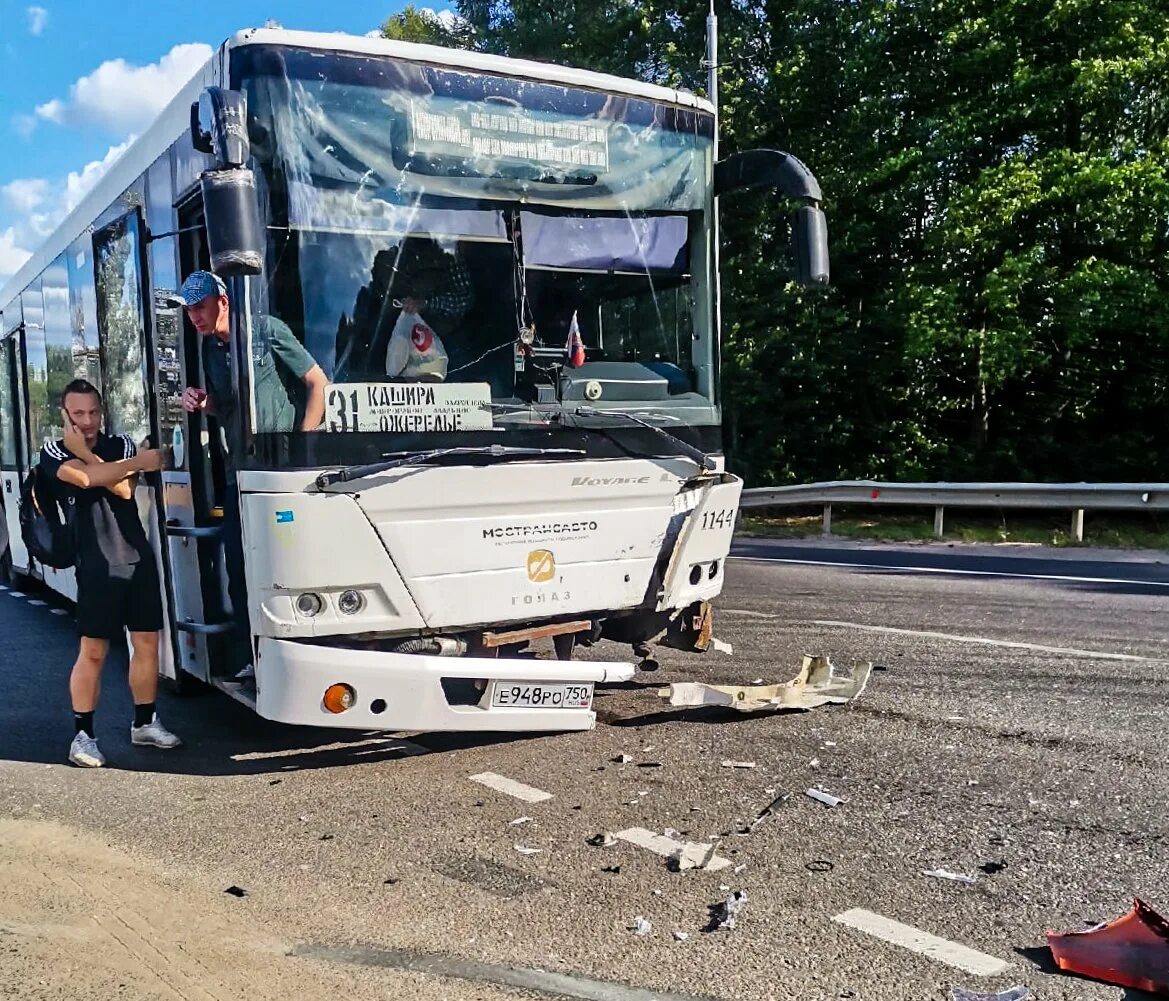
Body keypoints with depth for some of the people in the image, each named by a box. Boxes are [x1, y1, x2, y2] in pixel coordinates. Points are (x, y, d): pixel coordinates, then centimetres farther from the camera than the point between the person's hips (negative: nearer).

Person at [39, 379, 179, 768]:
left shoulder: (121, 444, 9)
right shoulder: (54, 453, 0)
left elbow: (123, 489, -10)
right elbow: (87, 478, -22)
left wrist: (84, 451, -12)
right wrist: (141, 462, -16)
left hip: (139, 558, 4)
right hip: (98, 566, -4)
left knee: (147, 643, 8)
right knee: (93, 652, -3)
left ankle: (144, 723, 20)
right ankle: (82, 735, 7)